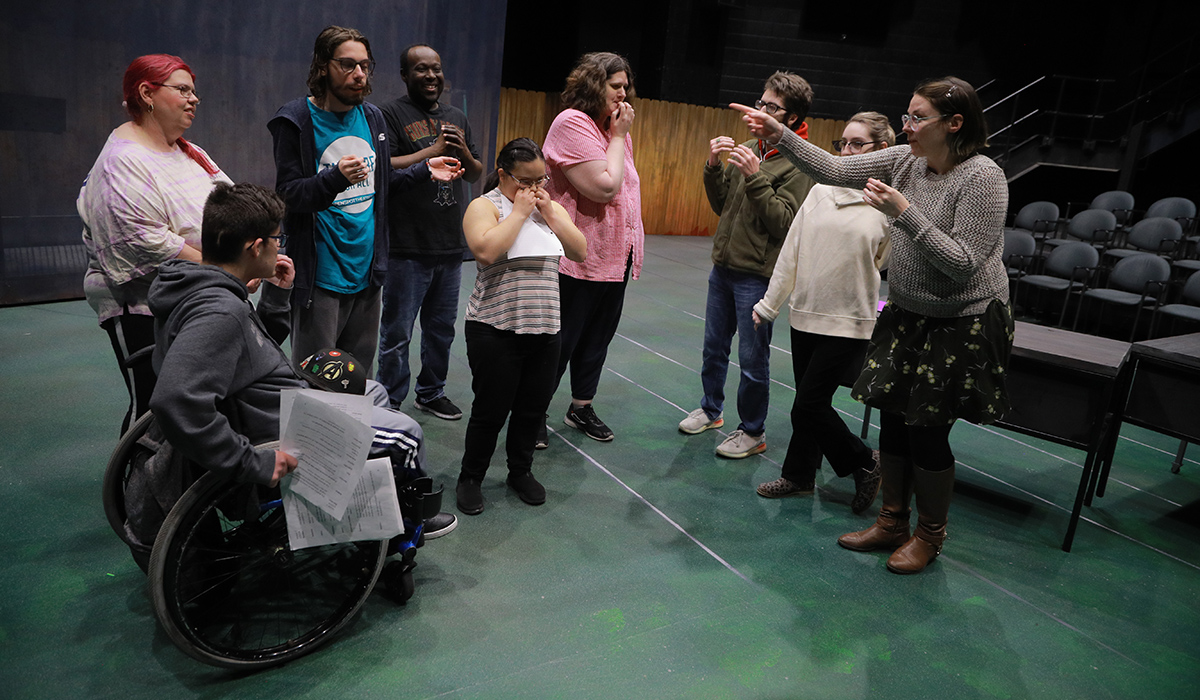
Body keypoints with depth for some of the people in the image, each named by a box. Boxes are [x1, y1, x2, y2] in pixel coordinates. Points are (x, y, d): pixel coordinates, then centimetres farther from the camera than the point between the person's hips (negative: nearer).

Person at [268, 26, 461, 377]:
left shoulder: (372, 117, 12)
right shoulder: (296, 121, -7)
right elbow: (288, 194, -15)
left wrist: (424, 170, 18)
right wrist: (337, 178, -30)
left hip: (366, 272, 6)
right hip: (320, 276, -6)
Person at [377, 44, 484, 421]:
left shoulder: (457, 117, 16)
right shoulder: (392, 114, -4)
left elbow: (476, 175, 18)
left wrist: (463, 152, -3)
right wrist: (433, 150, -16)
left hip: (451, 246, 6)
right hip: (407, 248, -6)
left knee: (442, 327, 17)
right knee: (397, 333, 1)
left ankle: (431, 392, 33)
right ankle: (391, 404, 15)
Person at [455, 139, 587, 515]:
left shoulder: (552, 208, 14)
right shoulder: (484, 206, -4)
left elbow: (580, 251, 4)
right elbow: (486, 251, -22)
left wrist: (549, 213, -4)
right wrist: (519, 211, -15)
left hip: (544, 329, 5)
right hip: (495, 330, -5)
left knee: (534, 407, 12)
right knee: (491, 409, 1)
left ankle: (520, 471, 33)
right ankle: (470, 478, 21)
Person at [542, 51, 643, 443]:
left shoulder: (615, 128, 13)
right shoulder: (572, 124, -14)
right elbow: (604, 187, -22)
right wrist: (619, 138, -12)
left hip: (615, 259, 8)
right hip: (578, 260, -8)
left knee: (598, 337, 16)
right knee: (559, 341, 2)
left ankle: (581, 407, 32)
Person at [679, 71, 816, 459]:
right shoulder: (750, 148, 9)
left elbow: (784, 223, -19)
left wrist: (755, 177, -24)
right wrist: (714, 167, -3)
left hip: (757, 275, -7)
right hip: (723, 267, 7)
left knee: (752, 360, 3)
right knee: (714, 348, 19)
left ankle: (753, 432, 19)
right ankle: (711, 410, 37)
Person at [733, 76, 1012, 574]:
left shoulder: (982, 178, -19)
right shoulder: (906, 161, 0)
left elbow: (963, 264, -24)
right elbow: (835, 170, 0)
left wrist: (904, 212, -28)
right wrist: (780, 136, -11)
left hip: (961, 326, -6)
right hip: (906, 314, 7)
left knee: (927, 429, 0)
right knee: (893, 418, 11)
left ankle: (930, 535, 24)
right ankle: (891, 522, 29)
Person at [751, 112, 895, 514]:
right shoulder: (821, 192, 6)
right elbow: (792, 251, 9)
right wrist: (770, 303, 12)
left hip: (849, 322, -5)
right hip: (805, 314, 5)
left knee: (809, 405, -4)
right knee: (809, 402, 14)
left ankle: (863, 464, 18)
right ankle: (799, 476, 30)